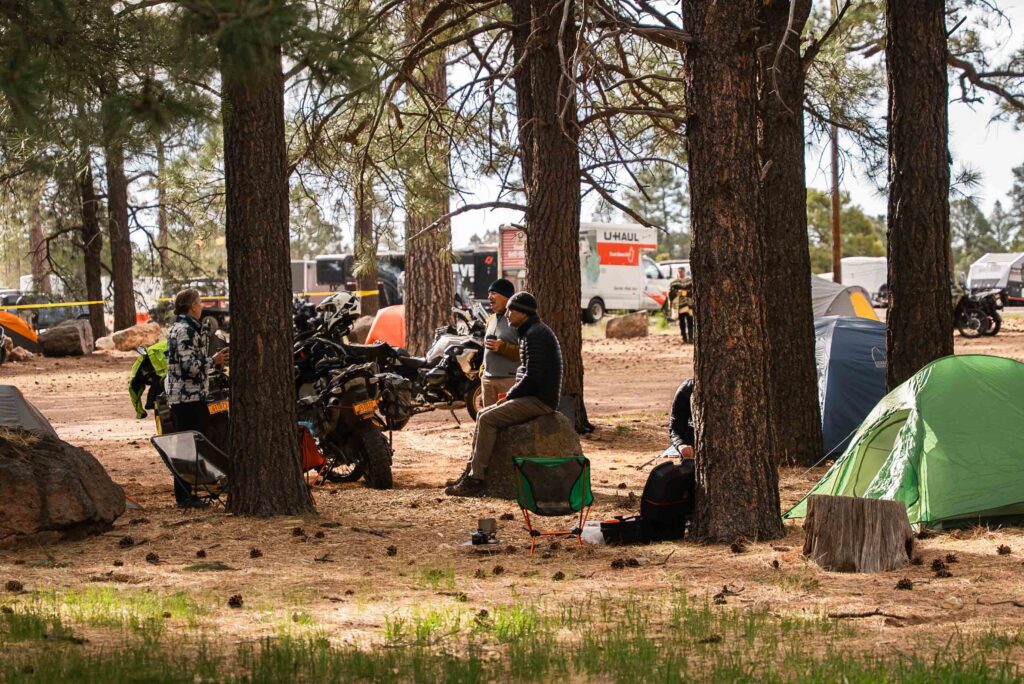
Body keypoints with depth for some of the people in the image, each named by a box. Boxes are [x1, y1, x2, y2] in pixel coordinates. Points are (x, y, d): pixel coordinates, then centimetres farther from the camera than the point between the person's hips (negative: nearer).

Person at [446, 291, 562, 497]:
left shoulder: (535, 335, -15)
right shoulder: (531, 332, 19)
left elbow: (532, 377, -22)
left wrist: (510, 396, -10)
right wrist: (511, 394, 10)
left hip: (540, 400, -11)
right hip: (532, 397, 11)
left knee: (488, 420, -18)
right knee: (483, 414, 10)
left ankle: (475, 480, -18)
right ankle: (472, 470, 10)